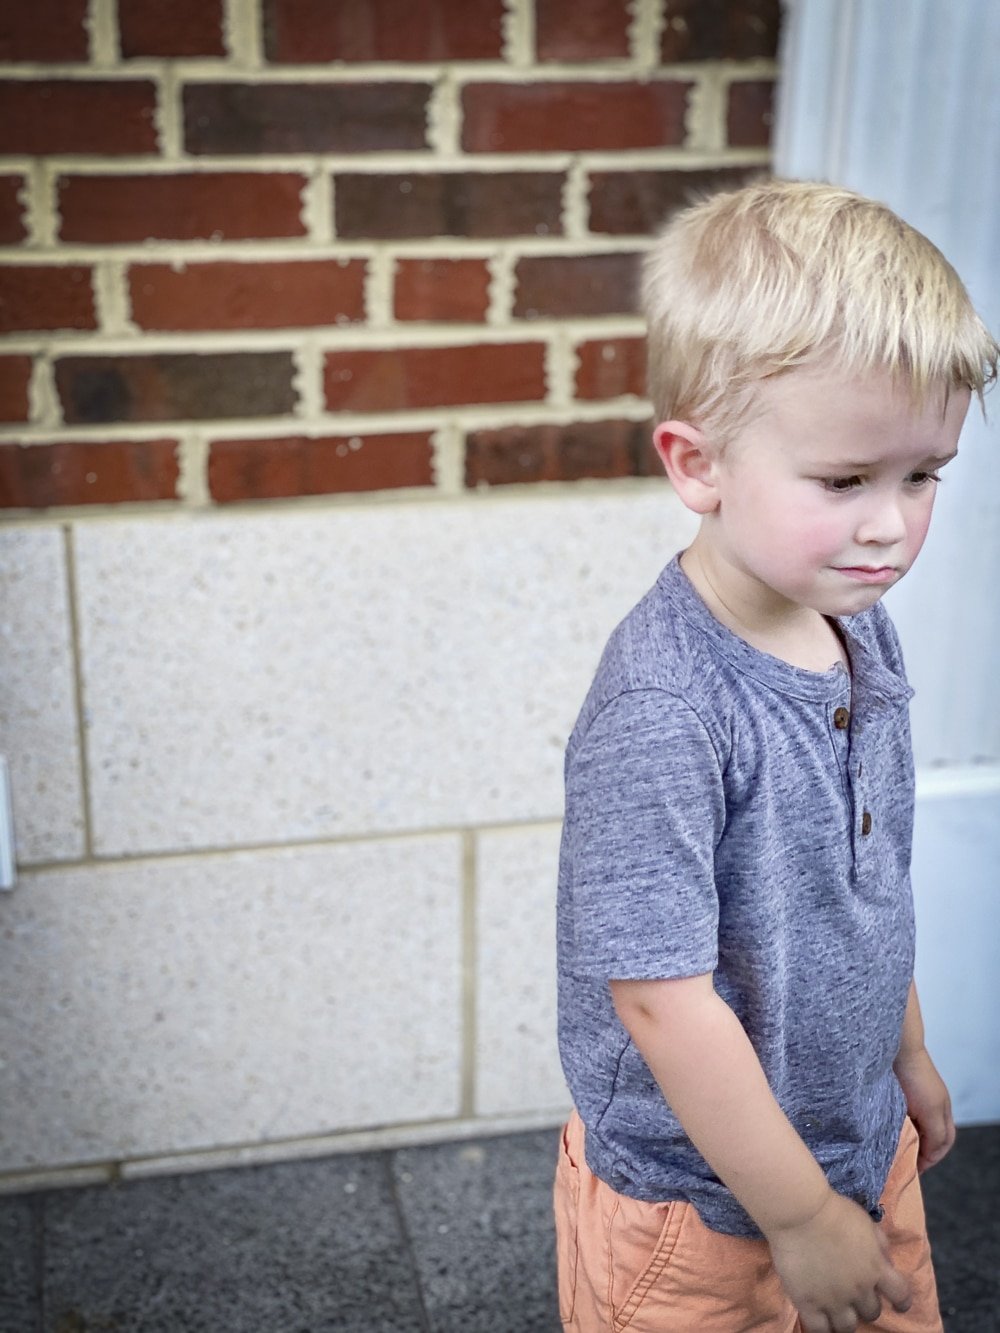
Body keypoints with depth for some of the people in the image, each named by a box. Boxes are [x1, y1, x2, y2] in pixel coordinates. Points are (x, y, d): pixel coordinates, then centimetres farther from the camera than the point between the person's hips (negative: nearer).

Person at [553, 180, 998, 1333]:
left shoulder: (864, 636, -4)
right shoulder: (661, 711, -31)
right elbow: (664, 1001, -27)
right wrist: (799, 1218, -18)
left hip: (864, 1147, 7)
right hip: (700, 1207, -7)